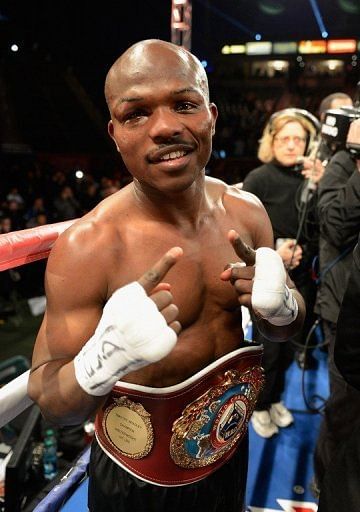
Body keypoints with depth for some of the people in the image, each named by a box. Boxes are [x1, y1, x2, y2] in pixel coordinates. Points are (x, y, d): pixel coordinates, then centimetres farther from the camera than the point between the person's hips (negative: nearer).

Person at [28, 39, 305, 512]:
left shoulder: (247, 212, -11)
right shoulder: (87, 246, -25)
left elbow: (286, 327, 2)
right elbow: (48, 402, -20)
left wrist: (280, 304, -21)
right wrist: (105, 359, -41)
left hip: (231, 451, 4)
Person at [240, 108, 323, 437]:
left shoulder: (307, 178, 1)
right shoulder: (259, 179, -12)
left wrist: (319, 187, -17)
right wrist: (271, 253, -22)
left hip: (300, 279, 5)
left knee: (289, 345, 17)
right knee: (267, 347, 6)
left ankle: (275, 398, 40)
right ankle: (260, 406, 30)